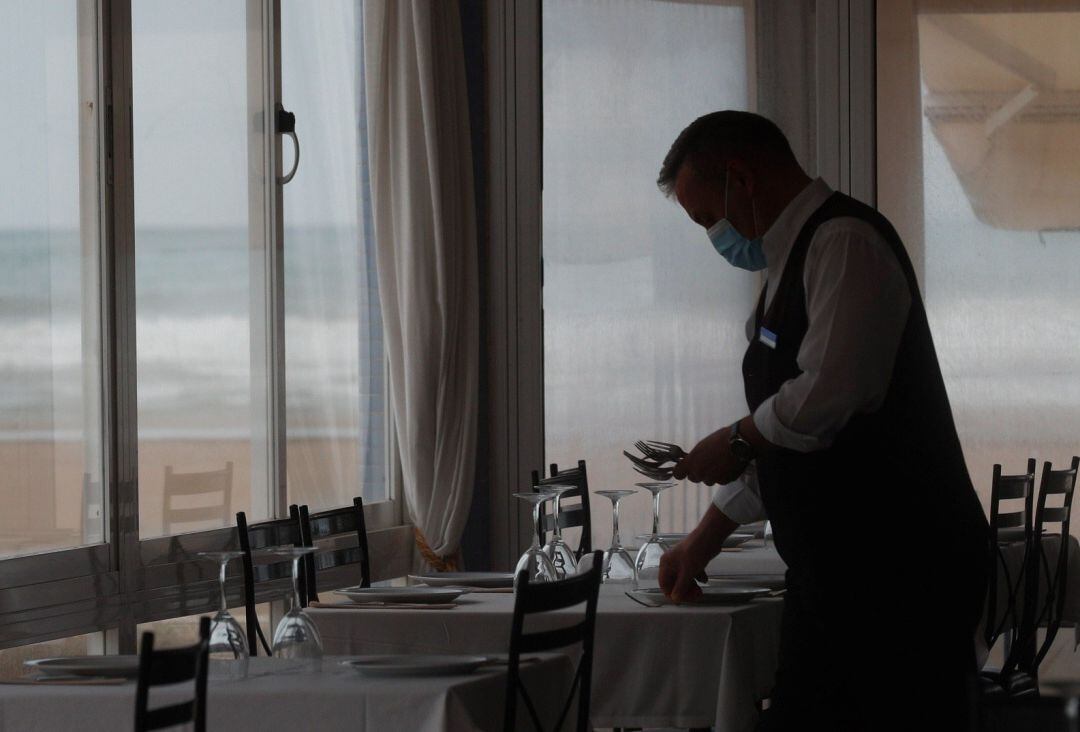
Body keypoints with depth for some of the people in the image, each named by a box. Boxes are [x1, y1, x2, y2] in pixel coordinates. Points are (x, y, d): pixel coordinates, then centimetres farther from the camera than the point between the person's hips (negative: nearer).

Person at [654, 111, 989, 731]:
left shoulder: (845, 242, -12)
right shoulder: (794, 259, 19)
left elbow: (828, 395, -25)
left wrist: (737, 441, -6)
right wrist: (704, 541, 28)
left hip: (895, 574, -10)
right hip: (835, 571, 10)